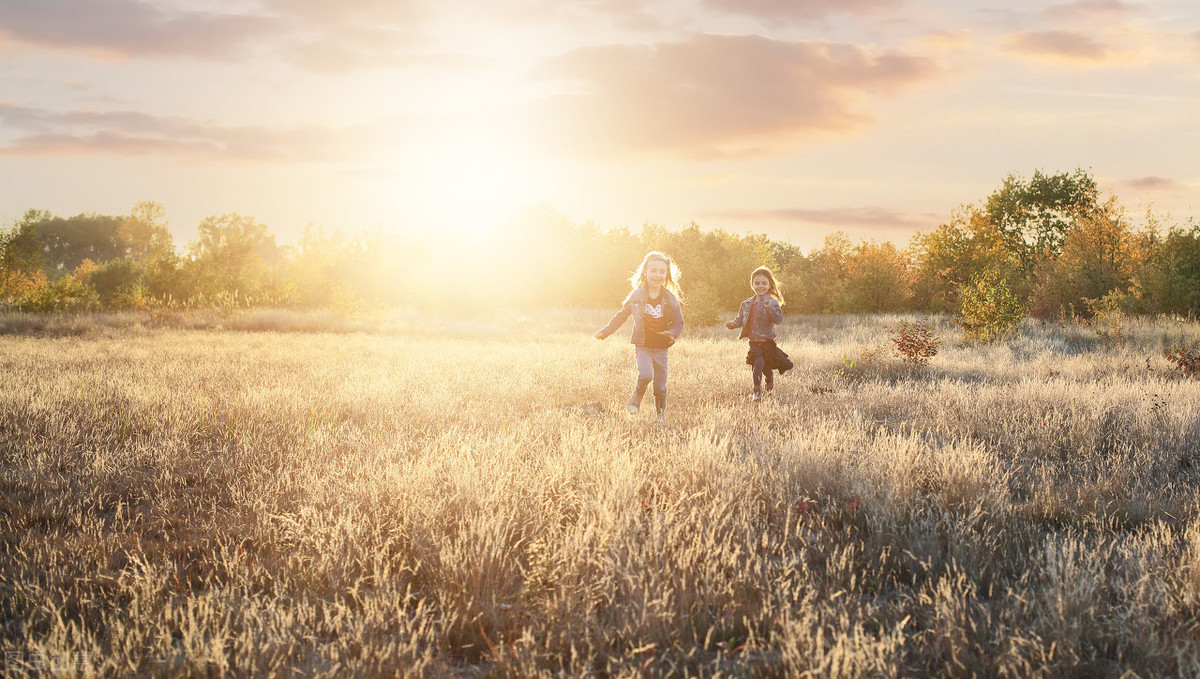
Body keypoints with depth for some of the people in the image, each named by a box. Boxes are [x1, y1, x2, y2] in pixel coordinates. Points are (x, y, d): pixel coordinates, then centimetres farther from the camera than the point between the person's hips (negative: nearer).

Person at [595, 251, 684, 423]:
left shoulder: (671, 299, 0)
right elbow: (621, 316, 10)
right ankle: (635, 400, 3)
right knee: (646, 374, -25)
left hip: (661, 349, 1)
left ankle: (661, 416, 25)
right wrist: (605, 331, 5)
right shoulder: (637, 296, -1)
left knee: (660, 387, 4)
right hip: (642, 346, -1)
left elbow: (678, 323, 3)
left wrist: (672, 334, -19)